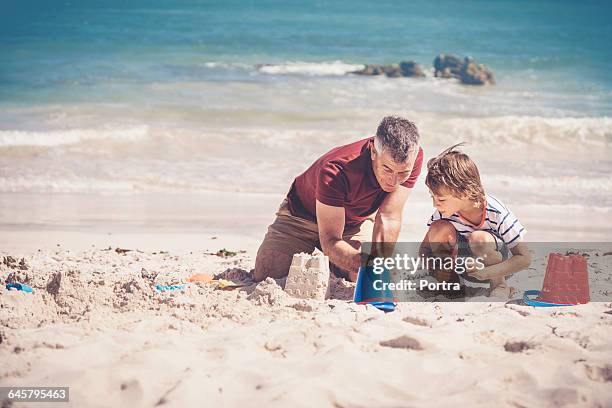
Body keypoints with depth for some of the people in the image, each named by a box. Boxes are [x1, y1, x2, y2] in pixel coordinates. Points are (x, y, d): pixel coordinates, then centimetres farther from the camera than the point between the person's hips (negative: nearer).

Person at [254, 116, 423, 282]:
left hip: (356, 221, 3)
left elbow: (389, 219, -27)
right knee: (266, 275, -17)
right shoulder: (335, 171, -42)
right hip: (305, 215, -3)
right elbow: (330, 241, -41)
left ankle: (332, 264, 15)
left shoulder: (413, 157, -30)